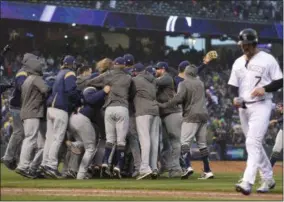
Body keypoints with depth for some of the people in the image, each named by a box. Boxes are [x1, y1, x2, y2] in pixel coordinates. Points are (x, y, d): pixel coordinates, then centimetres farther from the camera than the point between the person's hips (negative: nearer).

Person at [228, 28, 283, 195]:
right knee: (255, 144, 13)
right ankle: (268, 179, 26)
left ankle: (247, 183, -27)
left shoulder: (267, 59, -4)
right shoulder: (238, 63, 13)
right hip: (244, 107, 7)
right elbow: (233, 85, 15)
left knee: (253, 143, -18)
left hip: (261, 106, -7)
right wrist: (235, 97, -6)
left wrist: (264, 88, -20)